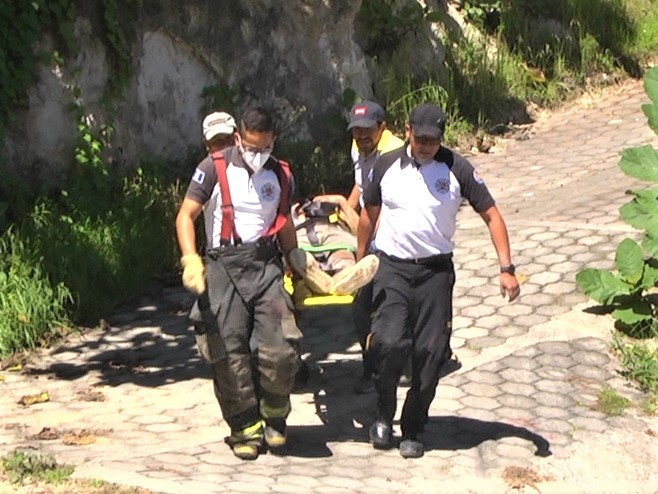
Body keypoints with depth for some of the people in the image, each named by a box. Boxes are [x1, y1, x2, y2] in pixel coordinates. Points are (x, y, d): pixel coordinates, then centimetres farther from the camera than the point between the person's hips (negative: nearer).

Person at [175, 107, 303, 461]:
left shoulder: (280, 175, 12)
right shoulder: (215, 168, -1)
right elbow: (186, 215, -4)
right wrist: (191, 259, -19)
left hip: (265, 264, 2)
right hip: (224, 265, -2)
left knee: (280, 347, -11)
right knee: (229, 352, -3)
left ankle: (274, 415, 15)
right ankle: (245, 429, 13)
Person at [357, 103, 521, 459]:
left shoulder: (457, 169, -3)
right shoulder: (387, 166, 3)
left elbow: (491, 215, 0)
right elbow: (369, 215, 17)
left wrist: (506, 268, -8)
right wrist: (359, 263, 20)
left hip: (436, 271, 0)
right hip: (392, 268, 0)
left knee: (430, 353, -1)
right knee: (389, 343, -18)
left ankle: (413, 430, 16)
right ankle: (384, 414, 7)